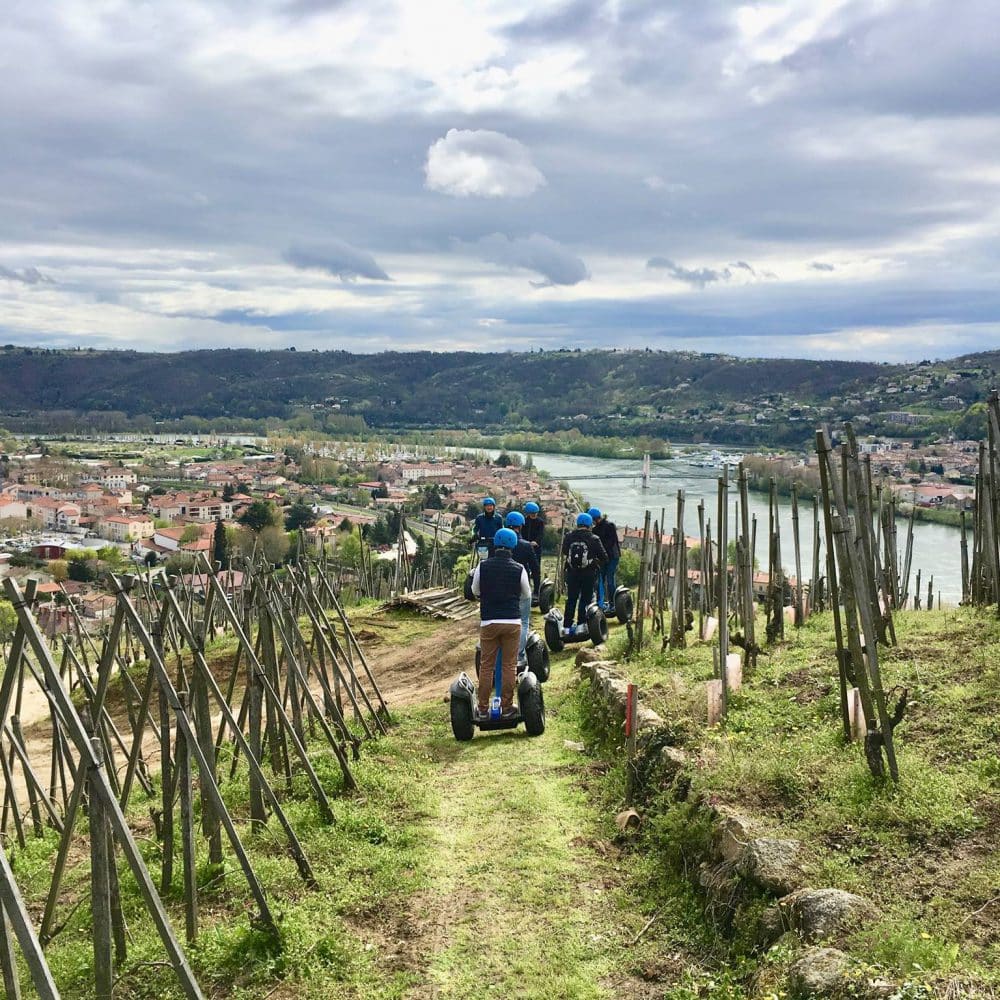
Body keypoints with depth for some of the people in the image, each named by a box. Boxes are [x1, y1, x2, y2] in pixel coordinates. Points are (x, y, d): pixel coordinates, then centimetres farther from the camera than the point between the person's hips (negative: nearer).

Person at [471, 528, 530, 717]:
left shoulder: (482, 567, -2)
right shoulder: (519, 569, -4)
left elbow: (475, 591, 11)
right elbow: (527, 595, 9)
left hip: (488, 621, 1)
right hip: (512, 622, -1)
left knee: (486, 665, 9)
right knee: (509, 665, 7)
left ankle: (483, 707, 13)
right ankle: (506, 707, 9)